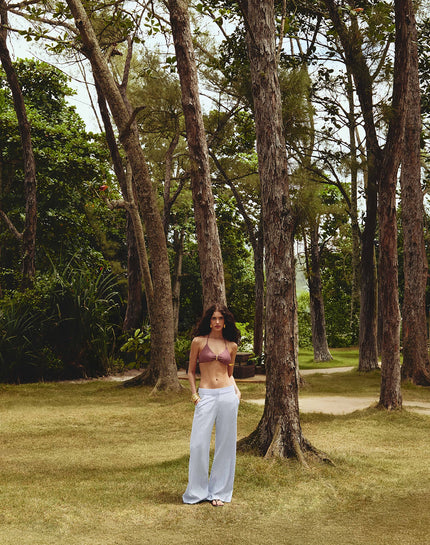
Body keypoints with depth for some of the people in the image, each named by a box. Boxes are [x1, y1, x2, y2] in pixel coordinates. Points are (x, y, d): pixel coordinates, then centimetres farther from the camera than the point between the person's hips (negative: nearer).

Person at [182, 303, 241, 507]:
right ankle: (197, 491, 12)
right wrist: (194, 394, -2)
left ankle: (219, 492, 17)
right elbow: (191, 371, 9)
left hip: (227, 395, 2)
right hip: (205, 396, -2)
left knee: (225, 444, 5)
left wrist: (237, 390, 3)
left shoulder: (231, 345, 10)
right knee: (198, 444, -6)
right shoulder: (198, 341, 4)